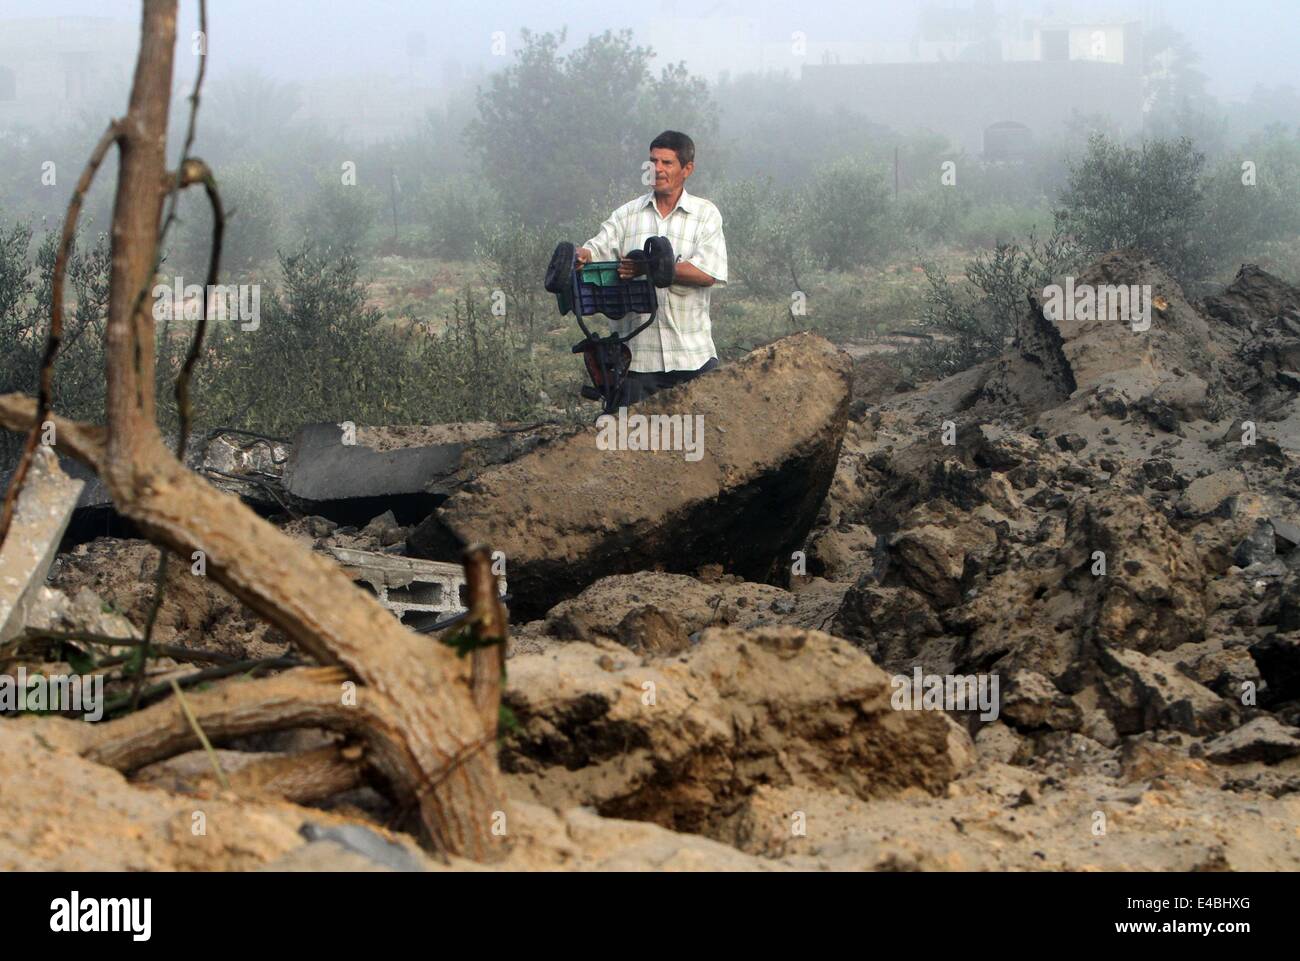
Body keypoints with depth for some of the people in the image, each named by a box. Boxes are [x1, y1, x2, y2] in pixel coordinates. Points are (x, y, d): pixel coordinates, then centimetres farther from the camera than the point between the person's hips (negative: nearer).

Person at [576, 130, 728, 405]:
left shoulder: (705, 215, 4)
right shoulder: (628, 214, 11)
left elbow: (706, 274, -9)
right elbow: (597, 248, 1)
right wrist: (582, 255, -25)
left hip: (692, 353, -1)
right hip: (637, 352, 1)